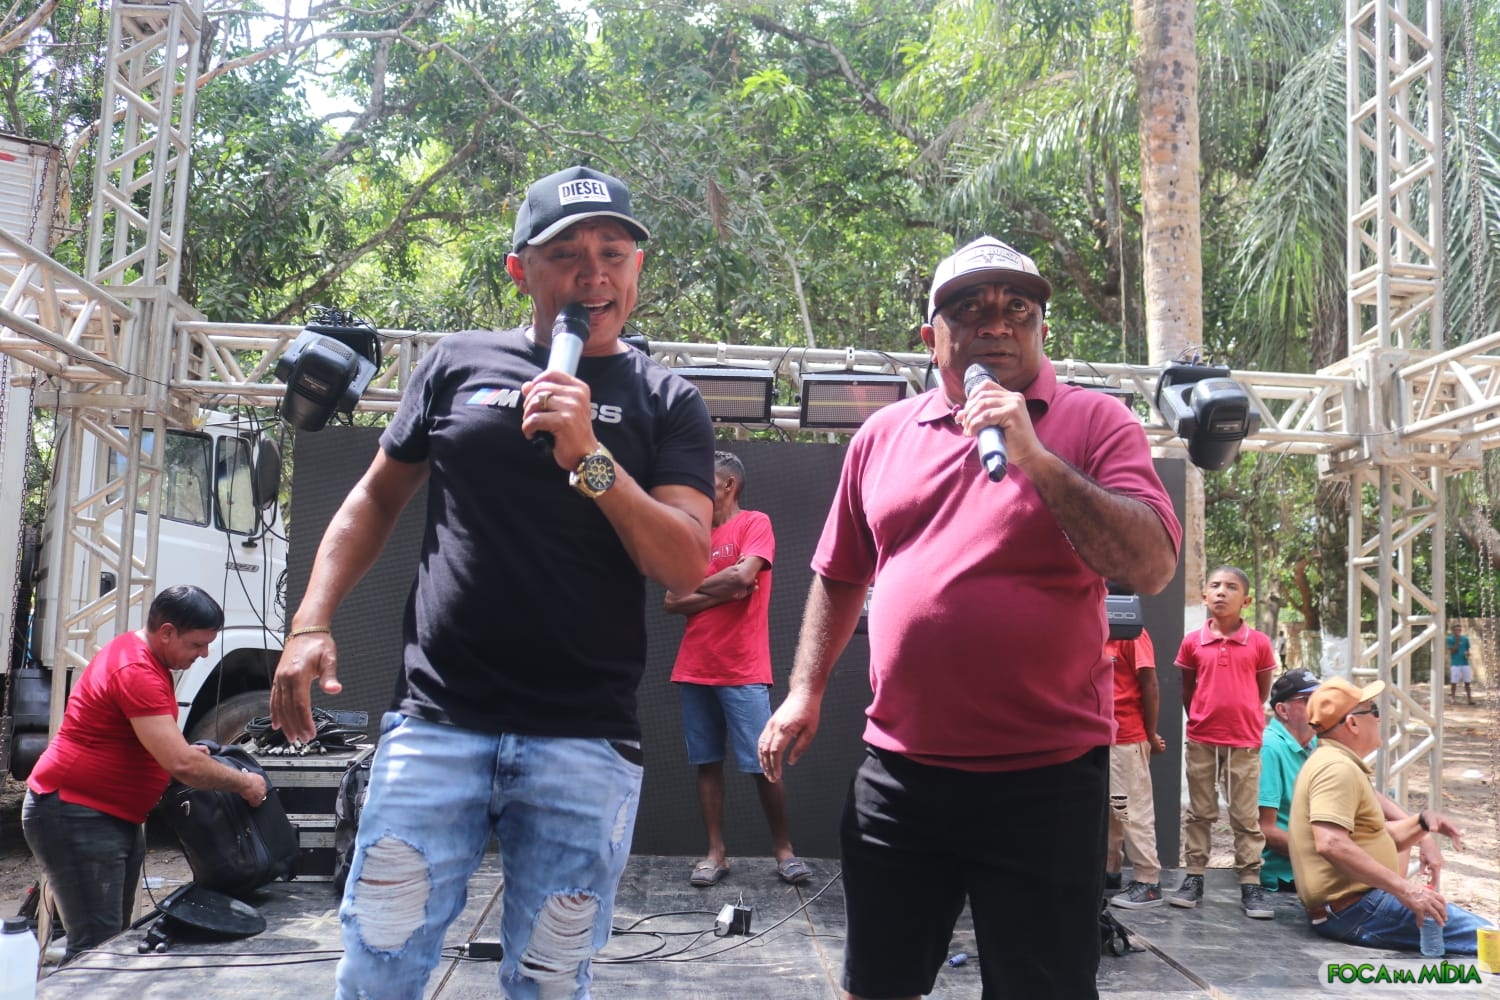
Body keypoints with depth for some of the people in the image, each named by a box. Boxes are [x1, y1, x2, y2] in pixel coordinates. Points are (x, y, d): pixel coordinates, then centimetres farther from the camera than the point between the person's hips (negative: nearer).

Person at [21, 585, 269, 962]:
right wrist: (243, 784, -13)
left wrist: (182, 750, 7)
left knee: (115, 936, 13)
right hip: (76, 817, -11)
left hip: (116, 817, 11)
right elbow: (181, 765, -28)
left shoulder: (142, 655, 9)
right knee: (96, 945, -12)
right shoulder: (136, 672, -23)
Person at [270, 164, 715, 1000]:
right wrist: (312, 624, 6)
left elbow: (685, 566, -7)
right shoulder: (459, 364, 8)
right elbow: (376, 500, 16)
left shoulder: (666, 402, 4)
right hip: (436, 724, 1)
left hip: (584, 744, -1)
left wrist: (591, 459, -18)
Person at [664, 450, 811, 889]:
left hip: (743, 671, -5)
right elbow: (671, 602, 7)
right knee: (706, 762, 7)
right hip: (693, 670, 5)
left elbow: (744, 576, -18)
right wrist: (720, 593, -9)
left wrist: (695, 587, -2)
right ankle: (715, 852, 13)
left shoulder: (755, 523, -1)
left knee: (762, 764, -2)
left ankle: (783, 849, 12)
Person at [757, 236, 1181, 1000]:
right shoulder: (883, 435, 8)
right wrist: (806, 690, 12)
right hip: (898, 771, 3)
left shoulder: (1094, 423, -2)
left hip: (1046, 778, -3)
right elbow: (840, 576, 18)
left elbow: (1153, 566, -15)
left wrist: (1036, 458, -22)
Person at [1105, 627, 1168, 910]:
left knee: (1133, 809, -3)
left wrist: (1151, 734, -9)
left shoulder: (1133, 634, -12)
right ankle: (1108, 868, 26)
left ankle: (1148, 882, 3)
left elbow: (1150, 687, -12)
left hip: (1128, 739, -8)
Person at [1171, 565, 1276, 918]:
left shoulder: (1259, 643, -5)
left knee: (1246, 817, 5)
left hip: (1245, 743, -1)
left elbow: (1262, 691, 7)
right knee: (1200, 813, 11)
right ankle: (1193, 878, 18)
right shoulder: (1192, 642, -2)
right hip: (1200, 742, 1)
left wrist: (1242, 719, 12)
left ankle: (1251, 885, 12)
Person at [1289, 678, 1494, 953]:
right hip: (1355, 910, -11)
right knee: (1486, 937, -13)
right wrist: (1405, 889, -26)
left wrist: (1423, 821, 9)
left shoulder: (1333, 763, 19)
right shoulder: (1337, 767, -14)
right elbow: (1330, 844, -29)